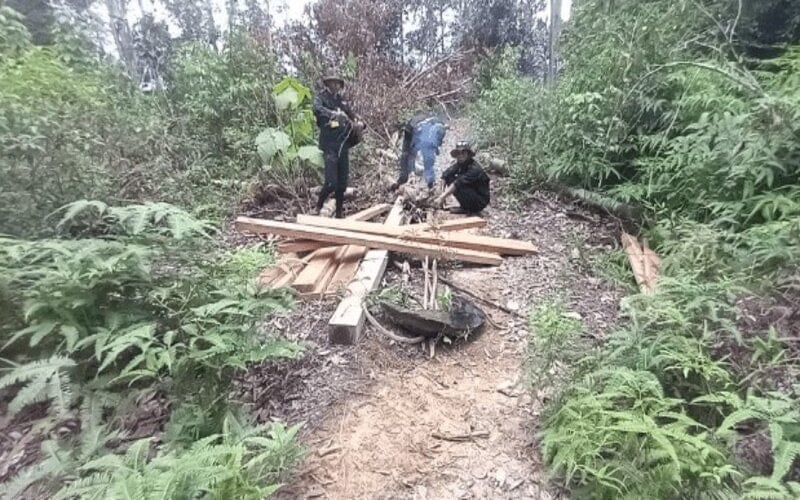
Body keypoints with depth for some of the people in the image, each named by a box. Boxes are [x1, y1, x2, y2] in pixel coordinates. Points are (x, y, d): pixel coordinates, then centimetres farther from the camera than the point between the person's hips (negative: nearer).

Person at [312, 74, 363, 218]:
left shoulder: (343, 102, 18)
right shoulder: (321, 98, 3)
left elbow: (354, 116, 15)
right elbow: (318, 109, -18)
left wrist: (359, 123, -8)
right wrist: (334, 114, -34)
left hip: (344, 146, 5)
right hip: (329, 147, -5)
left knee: (342, 183, 8)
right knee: (331, 183, -13)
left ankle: (339, 212, 22)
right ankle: (318, 206, 12)